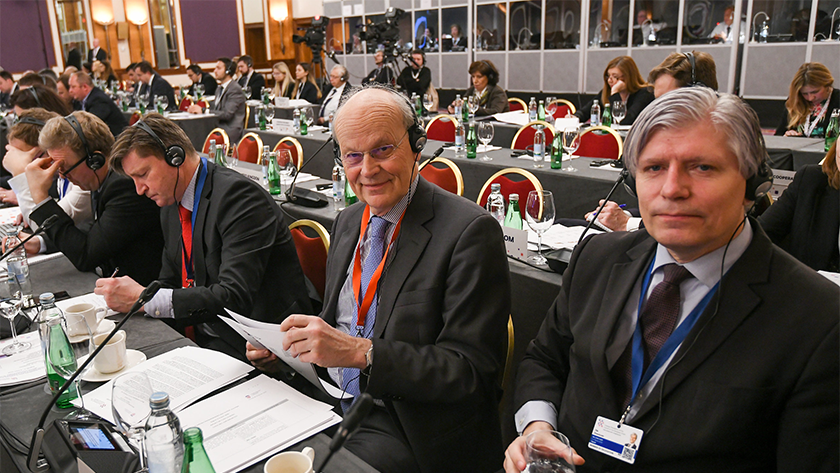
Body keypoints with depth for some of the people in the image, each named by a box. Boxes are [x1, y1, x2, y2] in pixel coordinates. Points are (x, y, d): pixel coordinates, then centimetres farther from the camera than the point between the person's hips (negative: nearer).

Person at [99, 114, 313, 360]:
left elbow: (235, 297, -27)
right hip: (207, 340, 8)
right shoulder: (170, 205, 11)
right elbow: (170, 281, 17)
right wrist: (123, 295, -3)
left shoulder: (238, 195, -18)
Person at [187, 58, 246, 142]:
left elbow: (227, 114, -20)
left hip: (229, 131, -8)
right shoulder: (220, 89, 21)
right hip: (218, 126, 8)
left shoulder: (235, 89, -10)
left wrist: (203, 111, -18)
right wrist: (198, 109, 0)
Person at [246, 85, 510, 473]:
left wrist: (361, 351, -27)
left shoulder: (470, 231, -16)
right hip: (329, 401, 6)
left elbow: (471, 370, -19)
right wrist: (286, 345, -2)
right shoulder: (348, 222, 9)